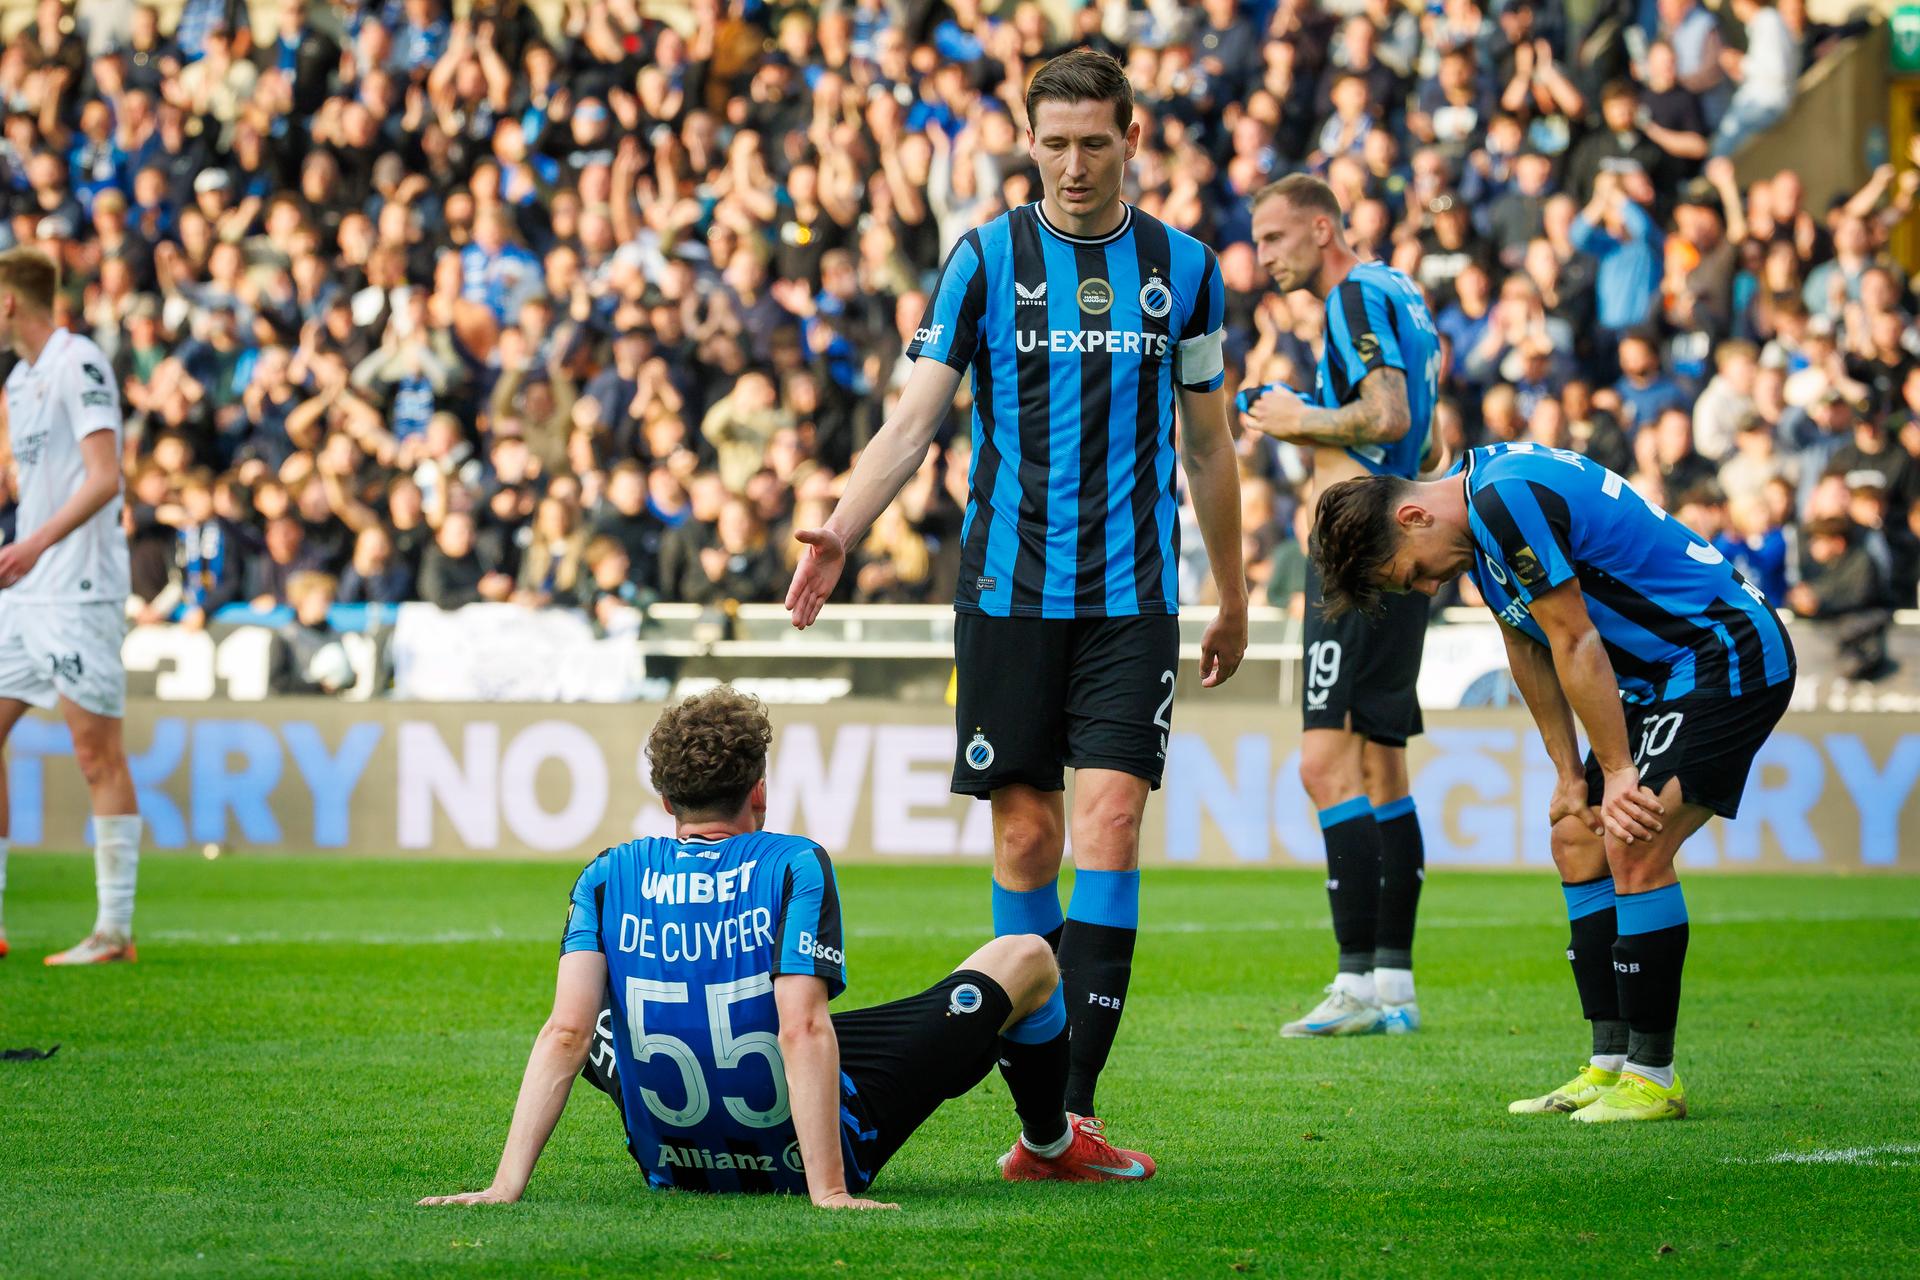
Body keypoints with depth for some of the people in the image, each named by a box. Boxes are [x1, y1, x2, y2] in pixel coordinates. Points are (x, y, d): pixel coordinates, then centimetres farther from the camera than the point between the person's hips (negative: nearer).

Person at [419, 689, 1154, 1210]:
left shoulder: (609, 878, -7)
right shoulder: (795, 867, -16)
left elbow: (565, 1034, -17)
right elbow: (804, 1029, -26)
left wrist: (506, 1186, -19)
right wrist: (828, 1191, -28)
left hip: (673, 1164, 3)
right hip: (821, 1150, -3)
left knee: (588, 1005, 35)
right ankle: (1049, 1148, 47)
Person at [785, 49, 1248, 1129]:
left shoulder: (1183, 267, 7)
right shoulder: (988, 258, 2)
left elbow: (1209, 443, 16)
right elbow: (916, 417, -3)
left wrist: (1233, 598, 19)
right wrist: (840, 532, -19)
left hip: (1133, 594, 0)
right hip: (1009, 585, 0)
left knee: (1109, 821, -12)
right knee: (1025, 834, 1)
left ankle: (1074, 1098, -15)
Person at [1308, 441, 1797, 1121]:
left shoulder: (1507, 501, -23)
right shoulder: (1481, 500, 8)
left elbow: (1575, 643, -21)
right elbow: (1530, 646, 17)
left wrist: (1619, 772, -15)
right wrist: (1571, 775, 15)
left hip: (1728, 653, -11)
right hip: (1657, 675, 11)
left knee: (1634, 850, -18)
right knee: (1578, 840, 9)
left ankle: (1652, 1077, -11)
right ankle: (1610, 1065, 10)